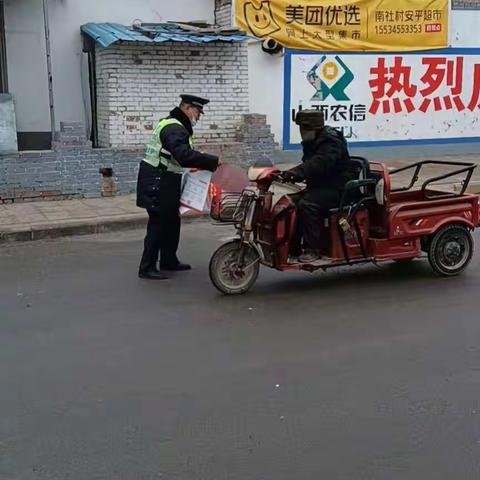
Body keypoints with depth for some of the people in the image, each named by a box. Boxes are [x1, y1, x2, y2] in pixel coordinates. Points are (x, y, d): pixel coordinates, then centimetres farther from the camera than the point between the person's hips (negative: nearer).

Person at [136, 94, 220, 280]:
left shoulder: (171, 124, 16)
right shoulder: (174, 128, -19)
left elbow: (182, 154, 18)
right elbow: (185, 156, -32)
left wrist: (203, 164, 6)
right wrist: (213, 161, -28)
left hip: (164, 182, 11)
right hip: (157, 182, -11)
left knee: (171, 221, 16)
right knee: (158, 223, -7)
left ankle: (169, 260, 27)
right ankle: (147, 268, -3)